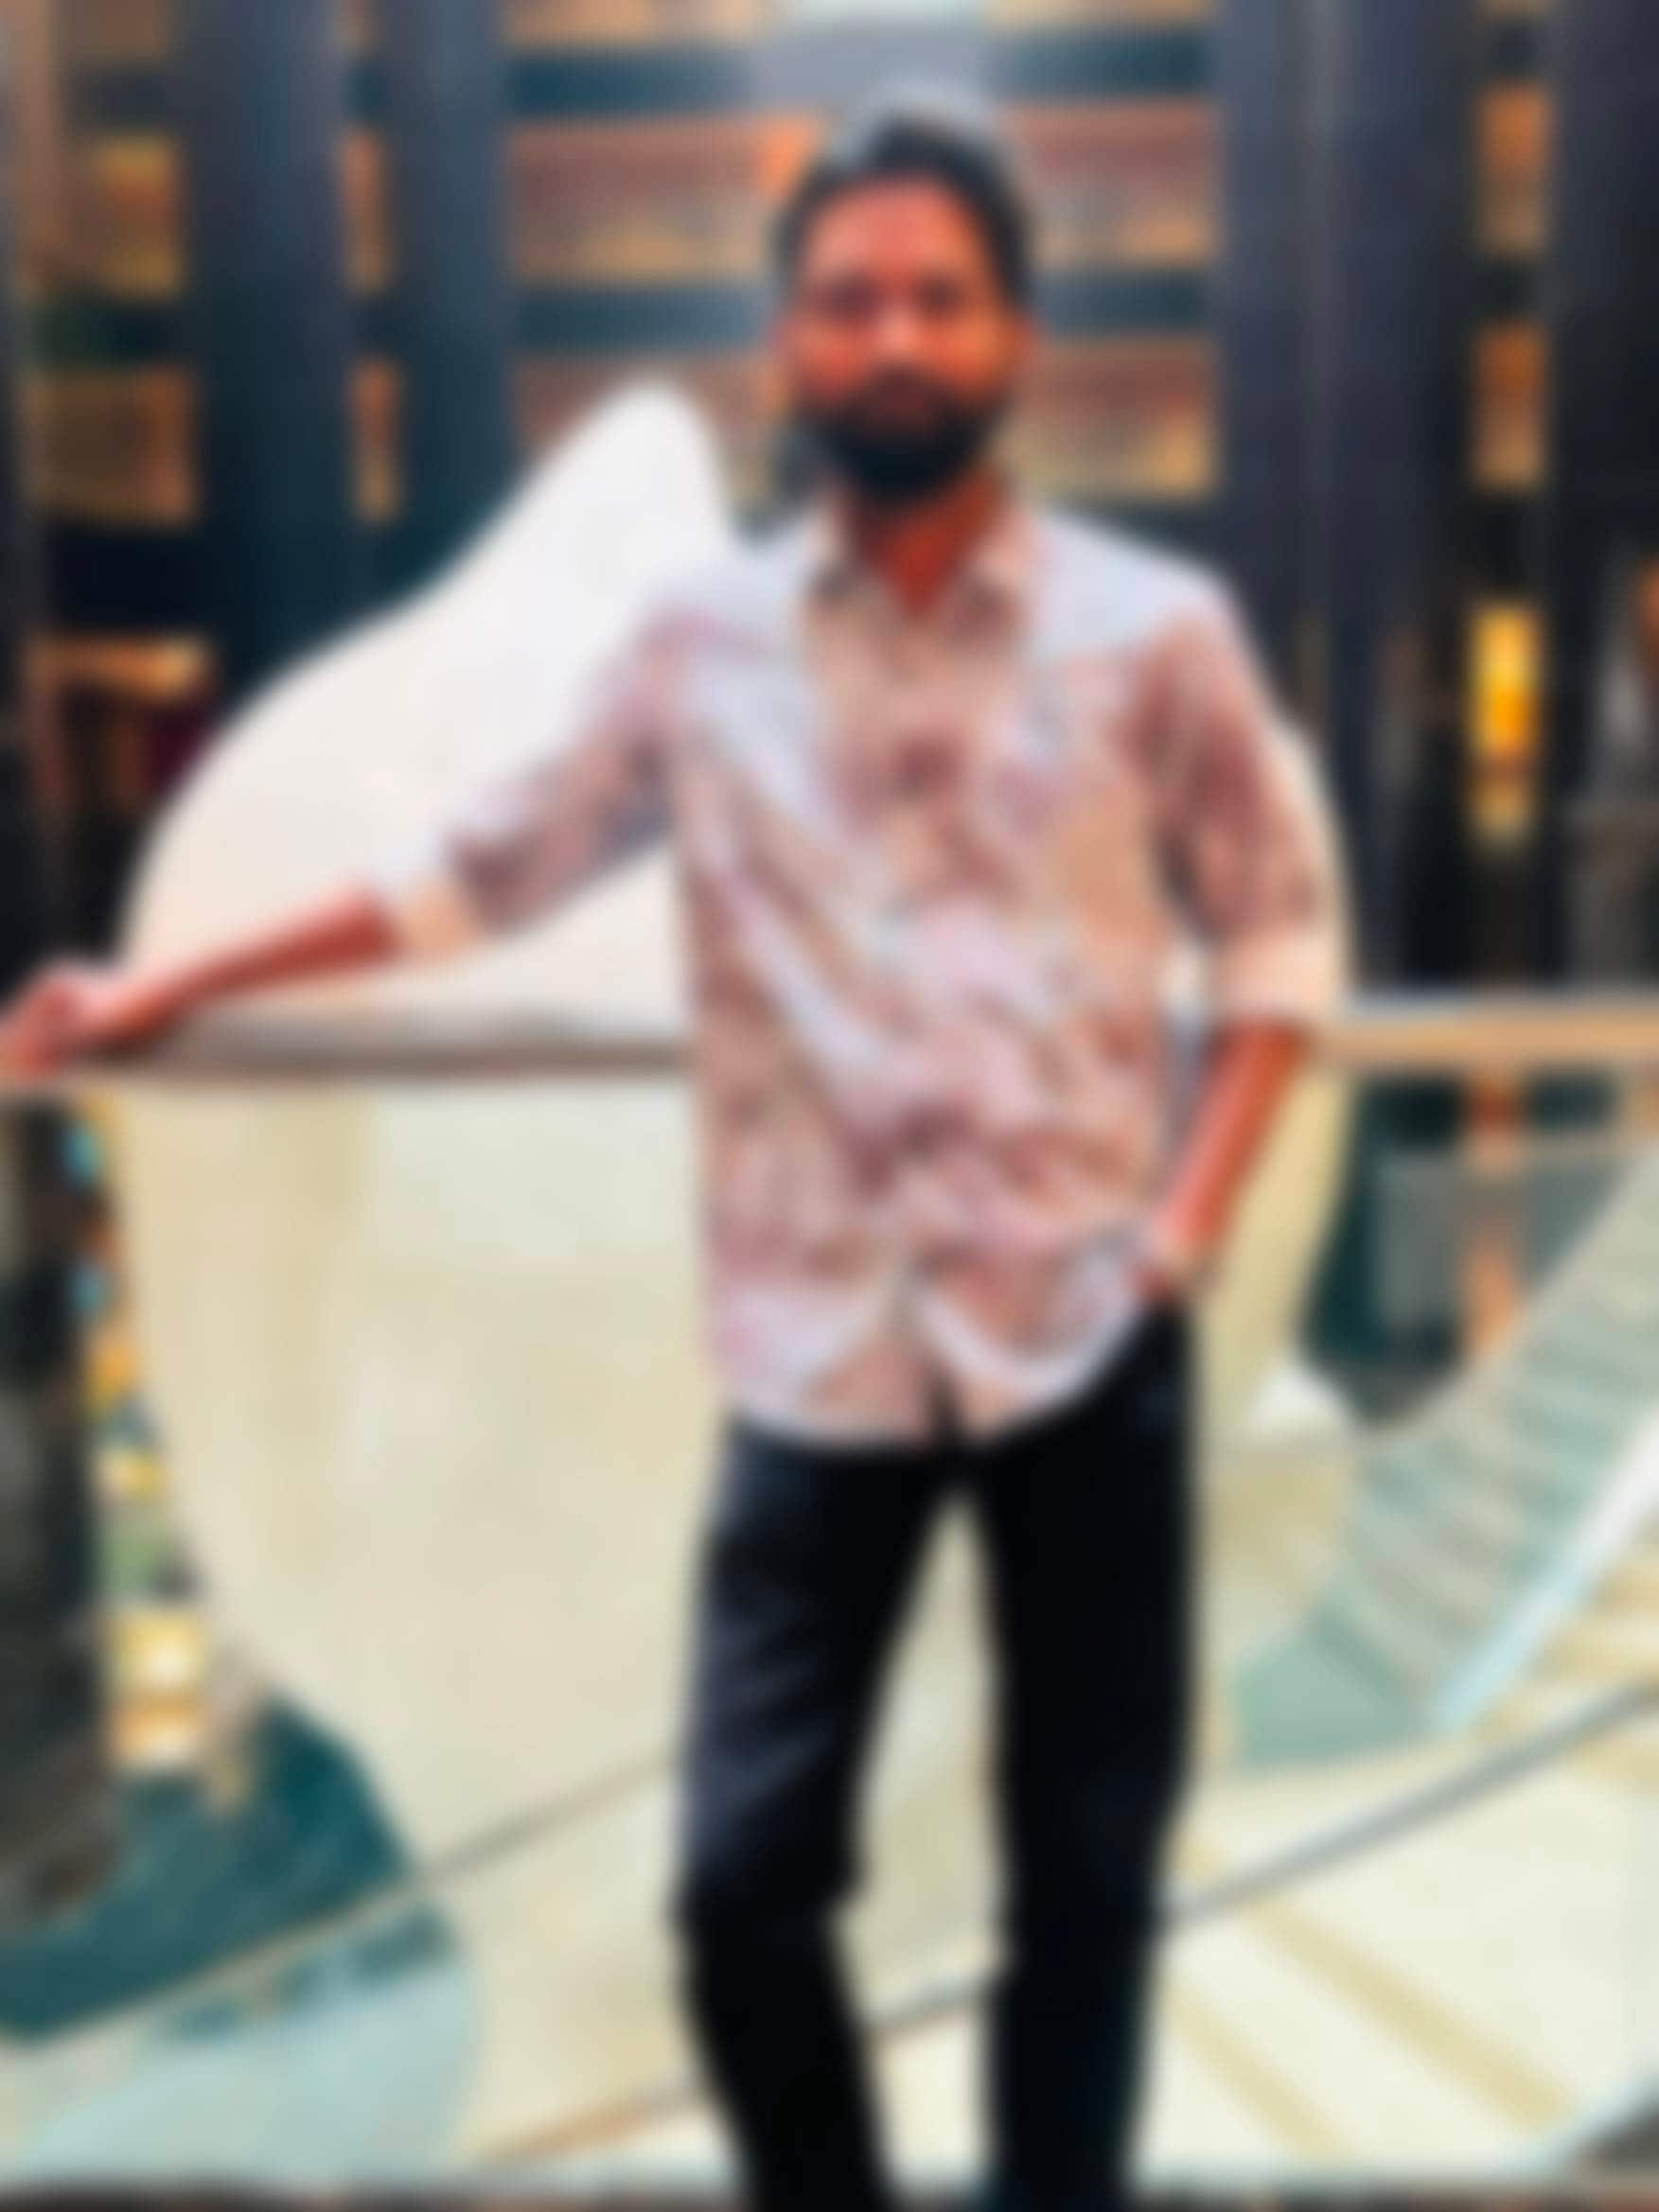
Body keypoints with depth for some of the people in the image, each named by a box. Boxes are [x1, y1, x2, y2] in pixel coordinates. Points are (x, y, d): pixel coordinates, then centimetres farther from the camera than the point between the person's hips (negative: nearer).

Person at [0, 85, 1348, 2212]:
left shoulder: (1158, 629, 0)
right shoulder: (698, 640, 3)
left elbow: (1279, 935, 6)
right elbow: (476, 864, 10)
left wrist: (1188, 1220, -6)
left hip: (1087, 1335, 0)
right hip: (820, 1350, 1)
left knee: (1084, 1874, 12)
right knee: (742, 1877, 3)